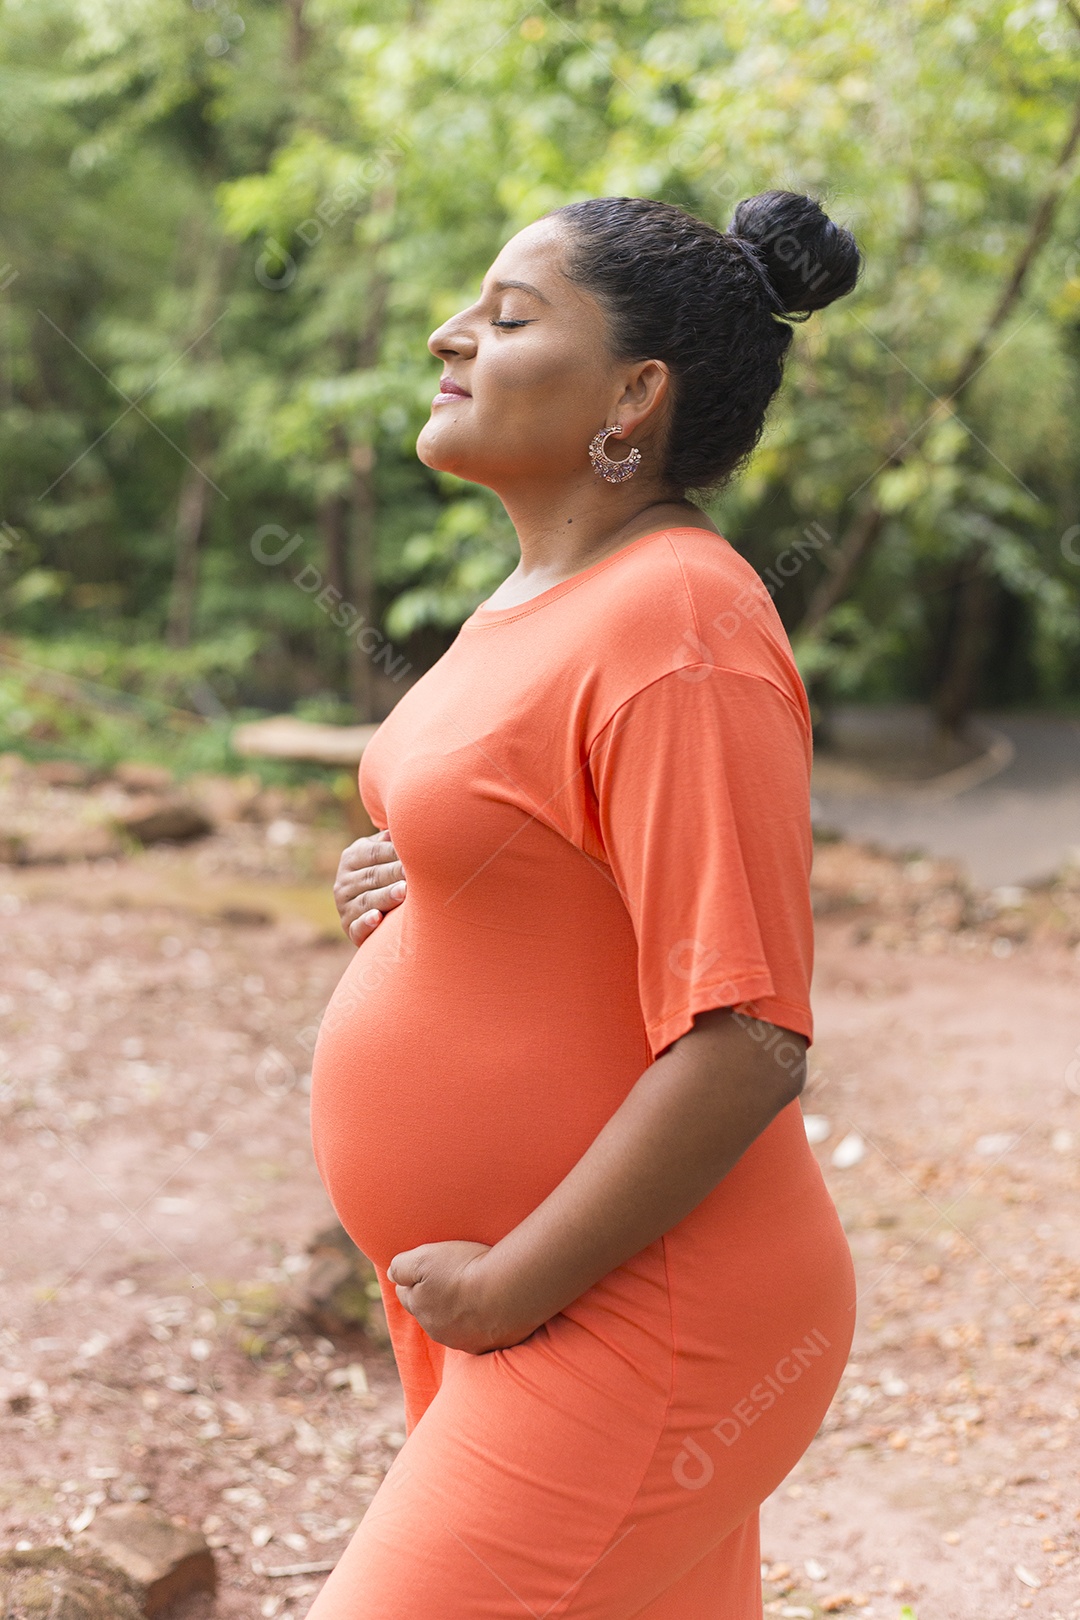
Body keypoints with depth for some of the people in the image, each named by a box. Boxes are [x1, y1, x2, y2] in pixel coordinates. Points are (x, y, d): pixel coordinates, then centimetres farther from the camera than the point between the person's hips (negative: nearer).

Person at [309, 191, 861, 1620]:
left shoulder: (677, 629, -21)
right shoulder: (548, 596, 8)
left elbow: (746, 1047, -26)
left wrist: (509, 1290, -19)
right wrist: (407, 882, 2)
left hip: (632, 1329, -9)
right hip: (503, 1299, 9)